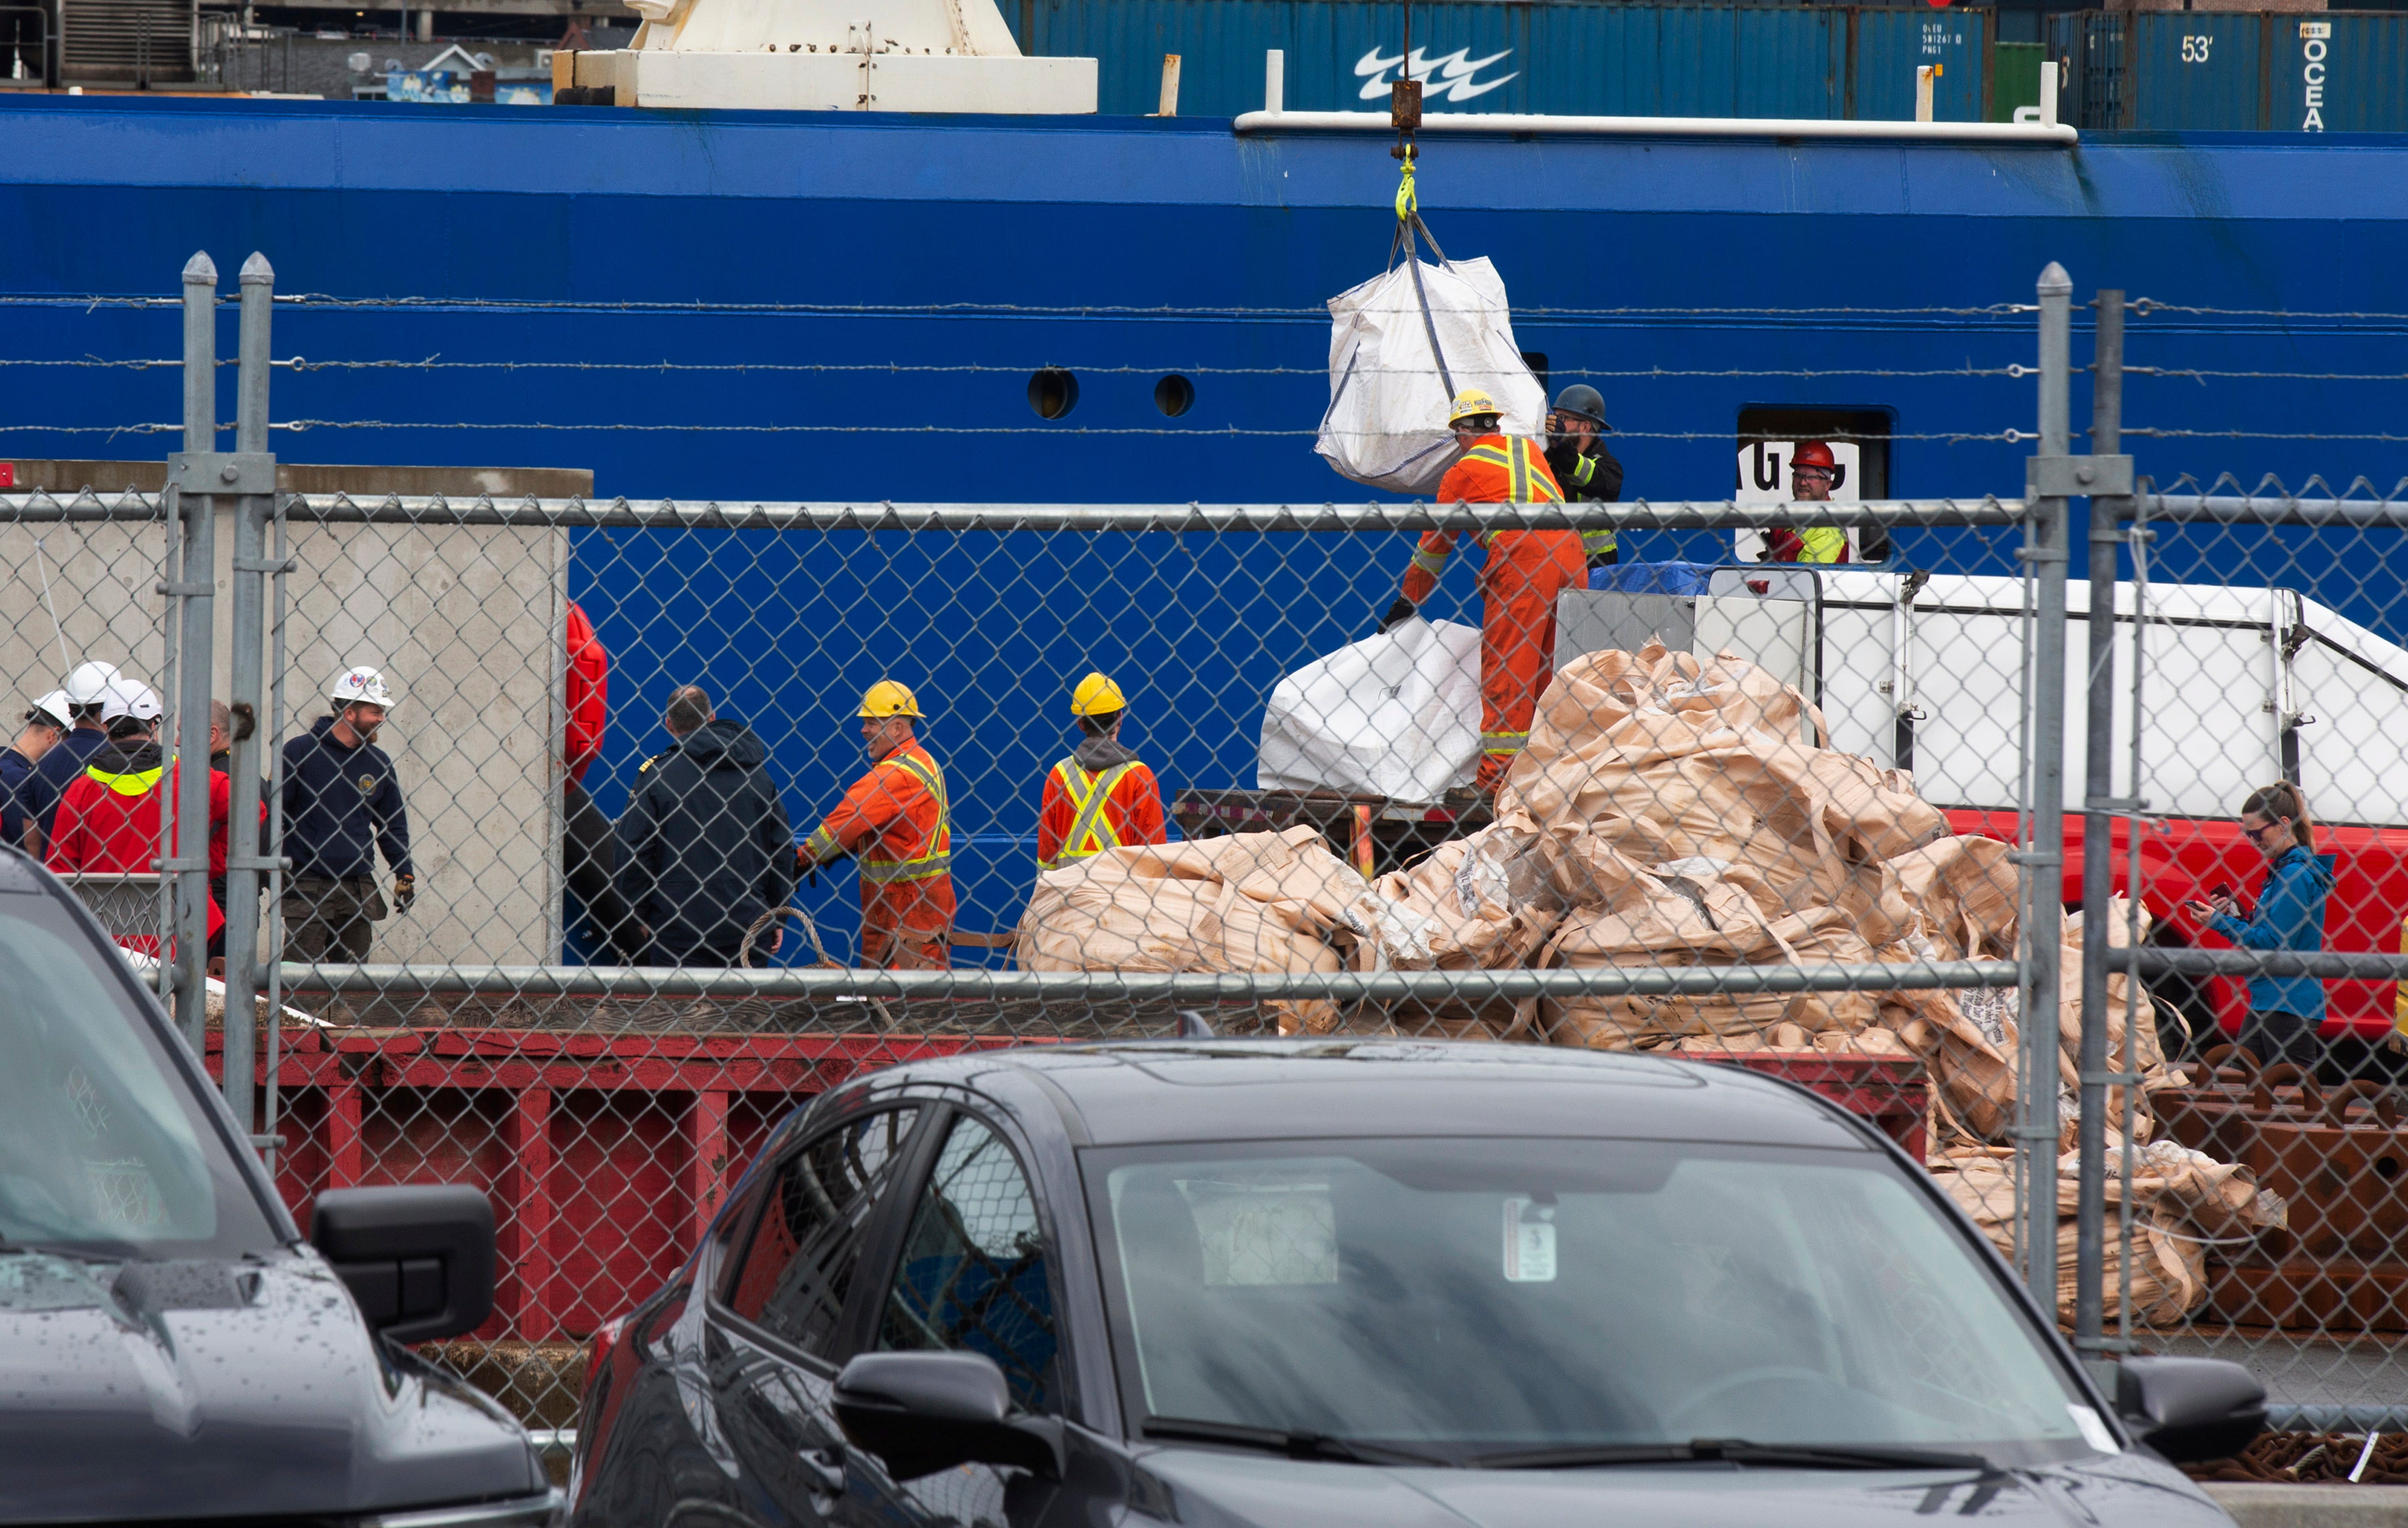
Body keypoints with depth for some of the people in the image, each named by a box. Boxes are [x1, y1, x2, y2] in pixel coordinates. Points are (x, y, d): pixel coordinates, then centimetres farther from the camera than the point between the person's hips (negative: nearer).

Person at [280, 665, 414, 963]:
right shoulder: (300, 751, -4)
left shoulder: (378, 764, 10)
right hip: (308, 888, -5)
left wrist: (405, 874, 13)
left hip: (359, 889, 5)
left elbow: (394, 823, 19)